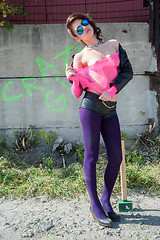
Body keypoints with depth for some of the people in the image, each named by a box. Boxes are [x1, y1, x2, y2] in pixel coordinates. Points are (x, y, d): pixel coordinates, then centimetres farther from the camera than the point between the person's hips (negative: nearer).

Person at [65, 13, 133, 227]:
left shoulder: (114, 44, 15)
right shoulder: (80, 57, 6)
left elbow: (128, 70, 8)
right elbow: (78, 92, 4)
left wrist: (113, 90, -6)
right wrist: (73, 78, -16)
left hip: (110, 108, 4)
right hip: (90, 106, -3)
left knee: (116, 157, 2)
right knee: (92, 155, -2)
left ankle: (106, 200, 20)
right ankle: (95, 204, 12)